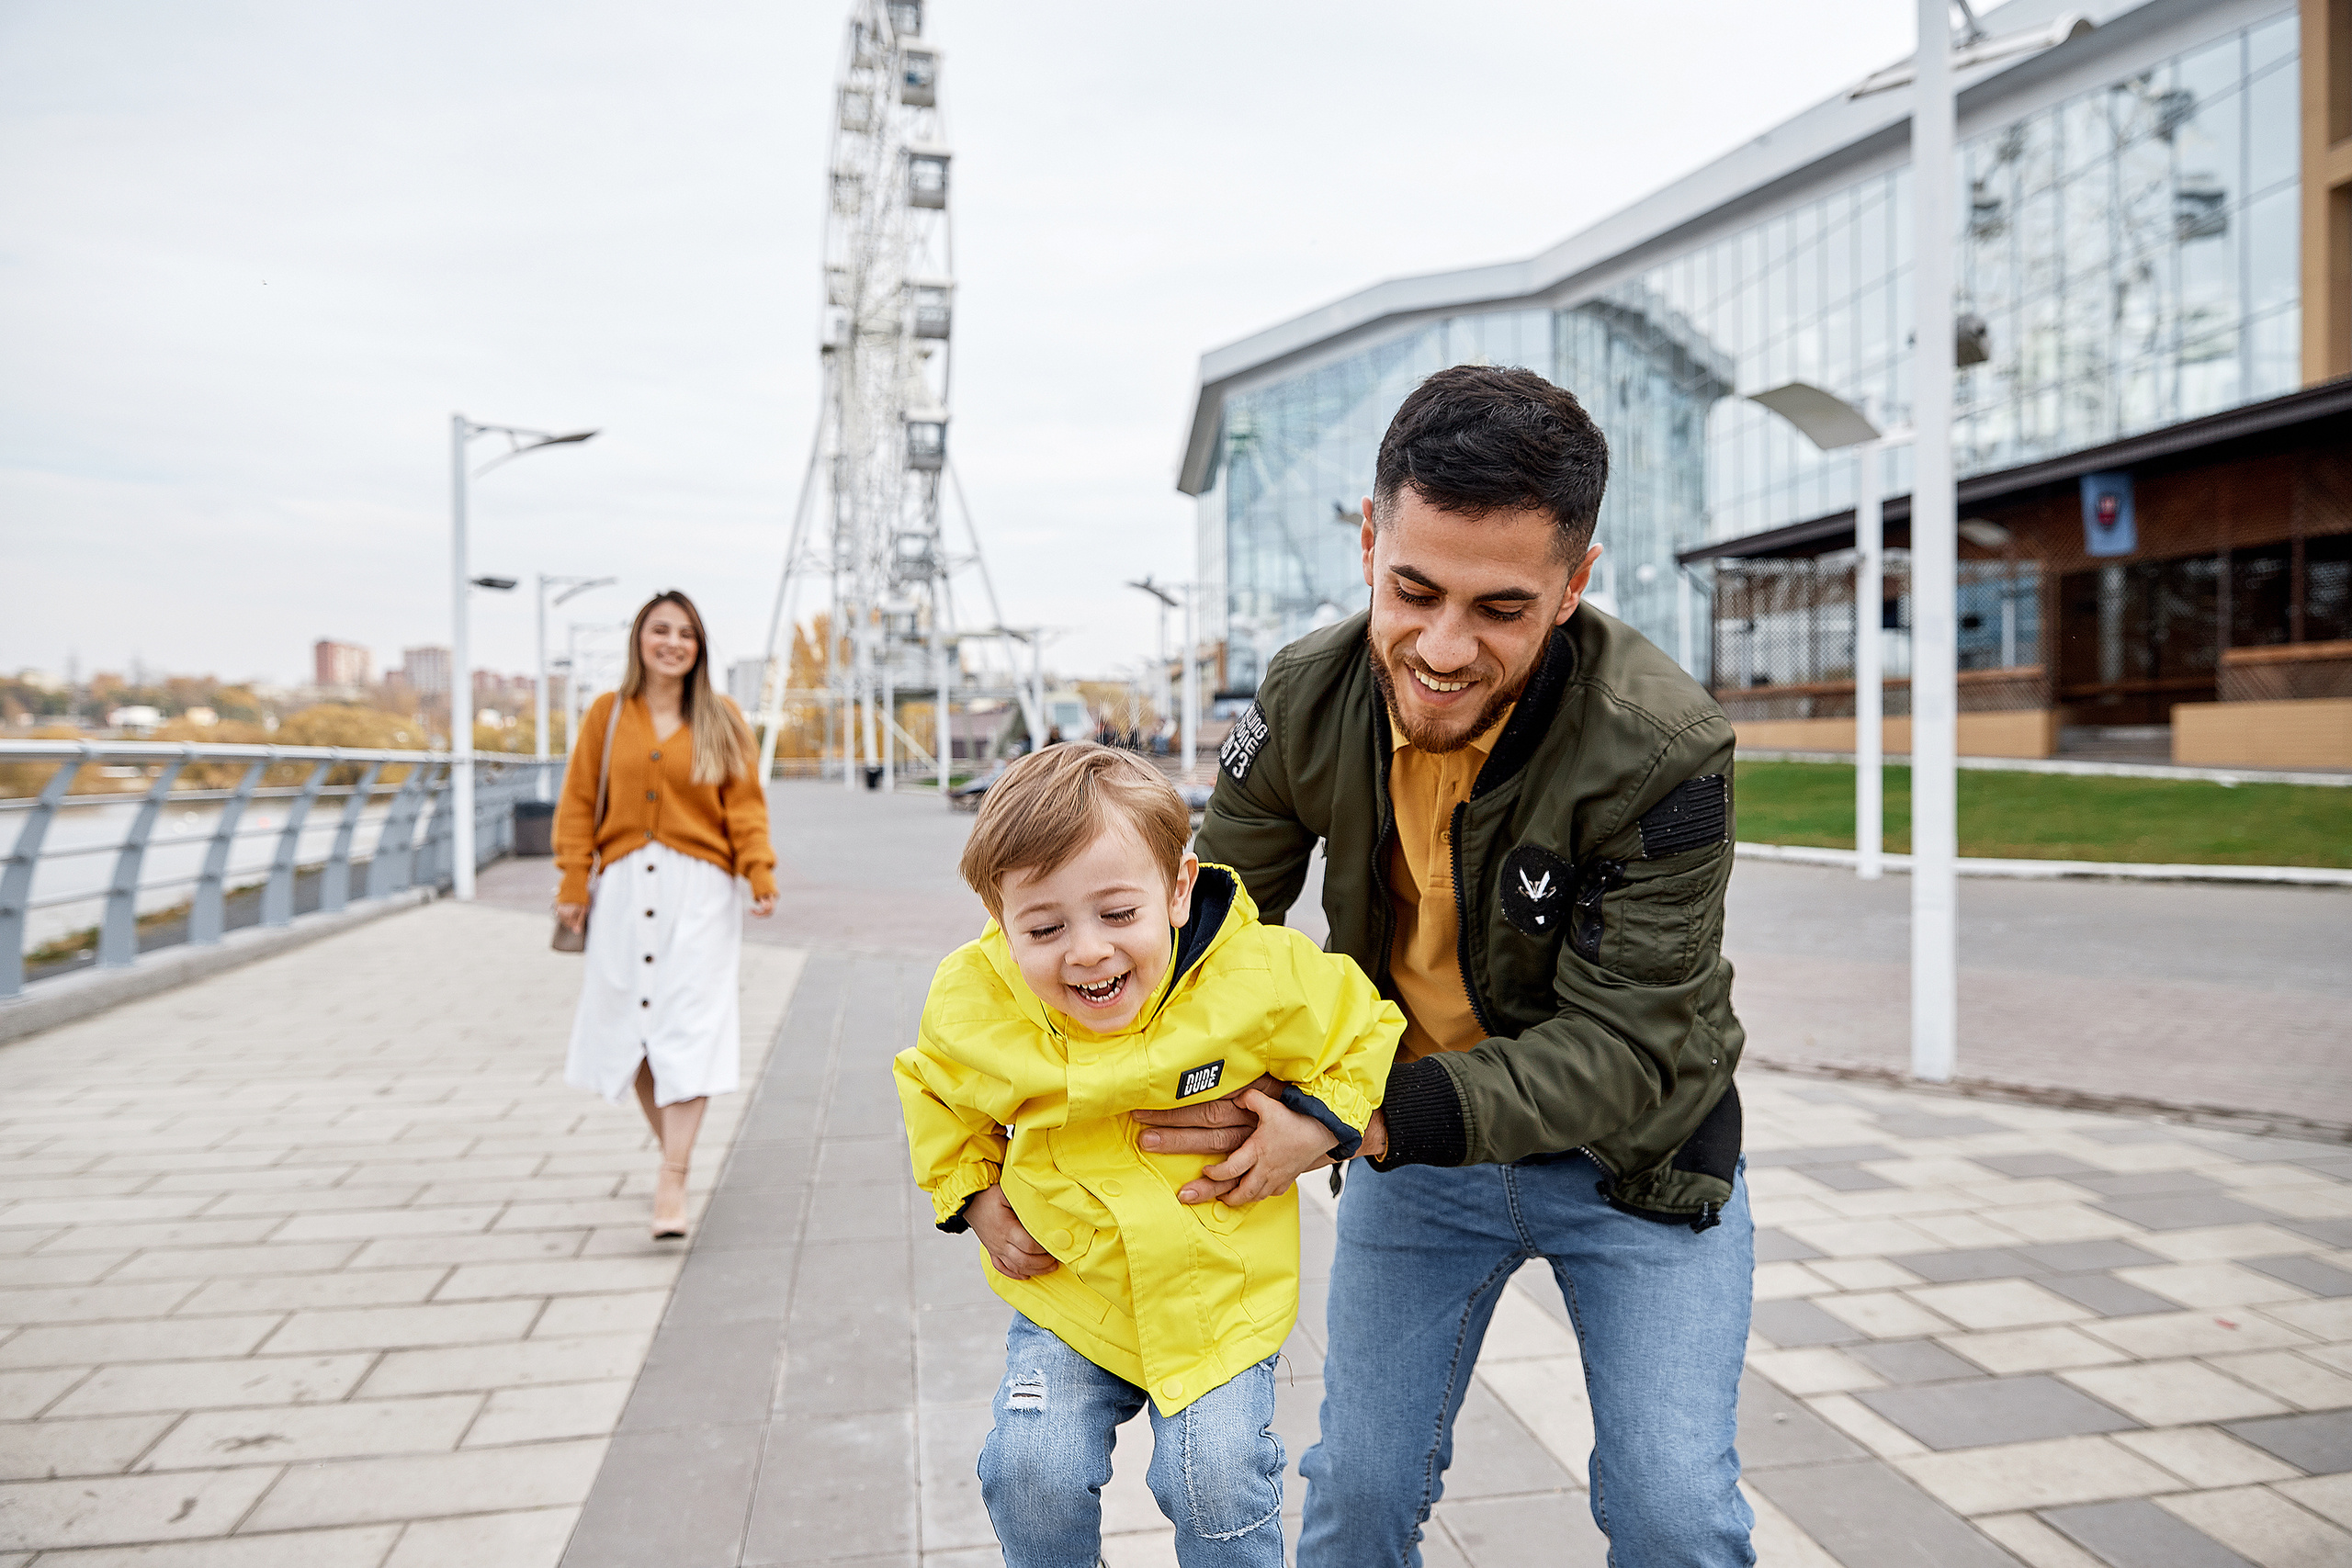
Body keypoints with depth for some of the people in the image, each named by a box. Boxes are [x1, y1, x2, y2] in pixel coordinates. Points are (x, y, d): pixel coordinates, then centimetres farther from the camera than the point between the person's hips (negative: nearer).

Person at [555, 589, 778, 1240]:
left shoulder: (721, 719, 6)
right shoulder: (607, 714, 8)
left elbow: (745, 805, 3)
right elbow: (579, 803, 8)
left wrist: (760, 875, -10)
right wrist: (573, 885, 1)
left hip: (700, 890, -2)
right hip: (626, 886, 2)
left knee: (688, 1027, -9)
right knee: (630, 1025, 5)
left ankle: (670, 1182, -8)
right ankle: (674, 1151, 24)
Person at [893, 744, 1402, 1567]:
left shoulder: (1262, 980, -24)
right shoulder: (972, 1005, -17)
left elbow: (1363, 1033, -3)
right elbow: (937, 1096, 8)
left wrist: (1317, 1126, -16)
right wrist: (972, 1195, -1)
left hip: (1221, 1291, -1)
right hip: (1064, 1292, 2)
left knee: (1217, 1484, -6)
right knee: (1031, 1471, -5)